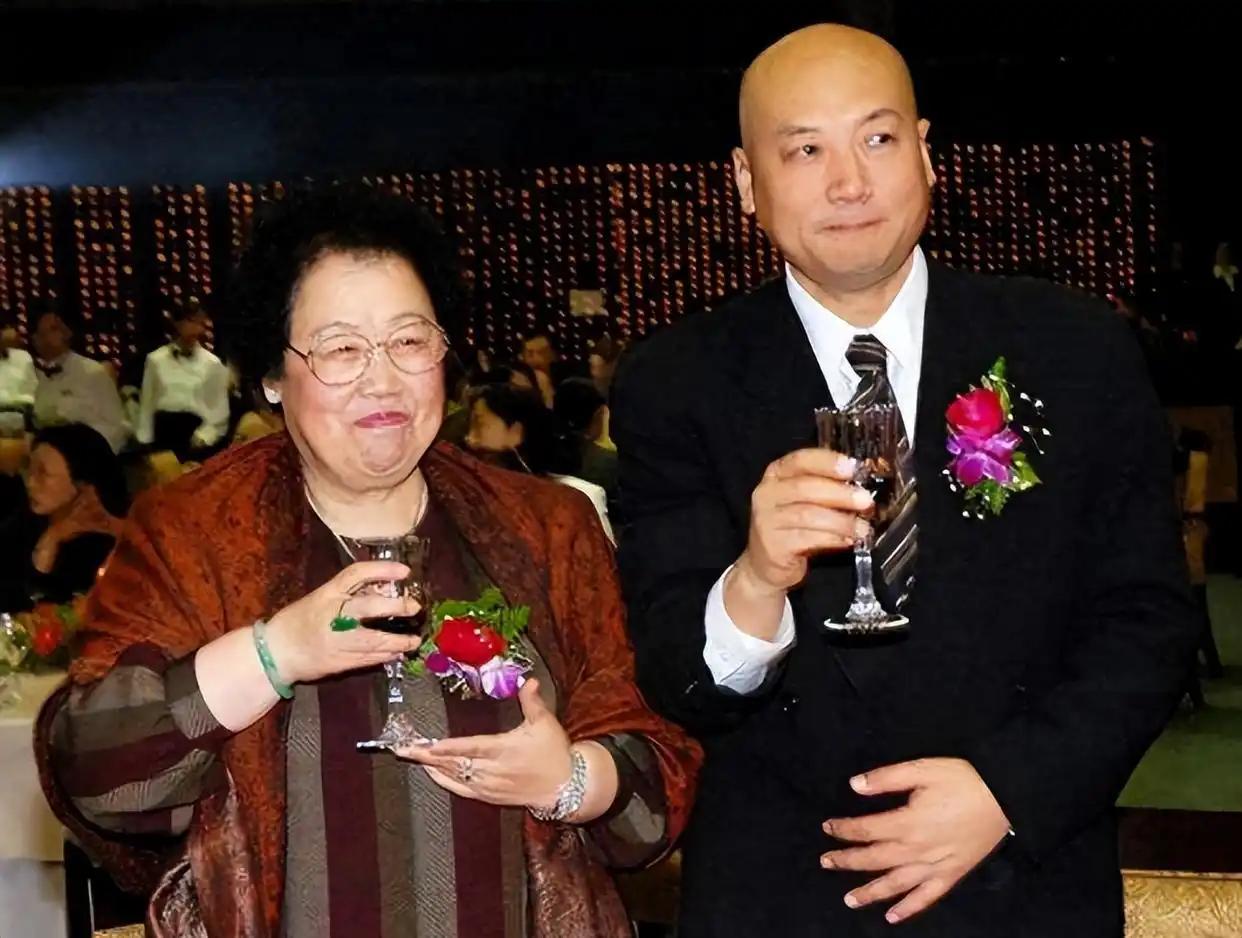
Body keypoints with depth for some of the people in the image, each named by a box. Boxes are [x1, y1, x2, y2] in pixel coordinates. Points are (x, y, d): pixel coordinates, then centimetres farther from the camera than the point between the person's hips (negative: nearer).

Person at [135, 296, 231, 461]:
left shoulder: (212, 364, 2)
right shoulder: (156, 359, 6)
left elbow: (219, 411, 3)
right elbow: (146, 404, 9)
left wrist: (203, 439, -9)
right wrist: (145, 442, 3)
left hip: (194, 437, -1)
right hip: (163, 432, 1)